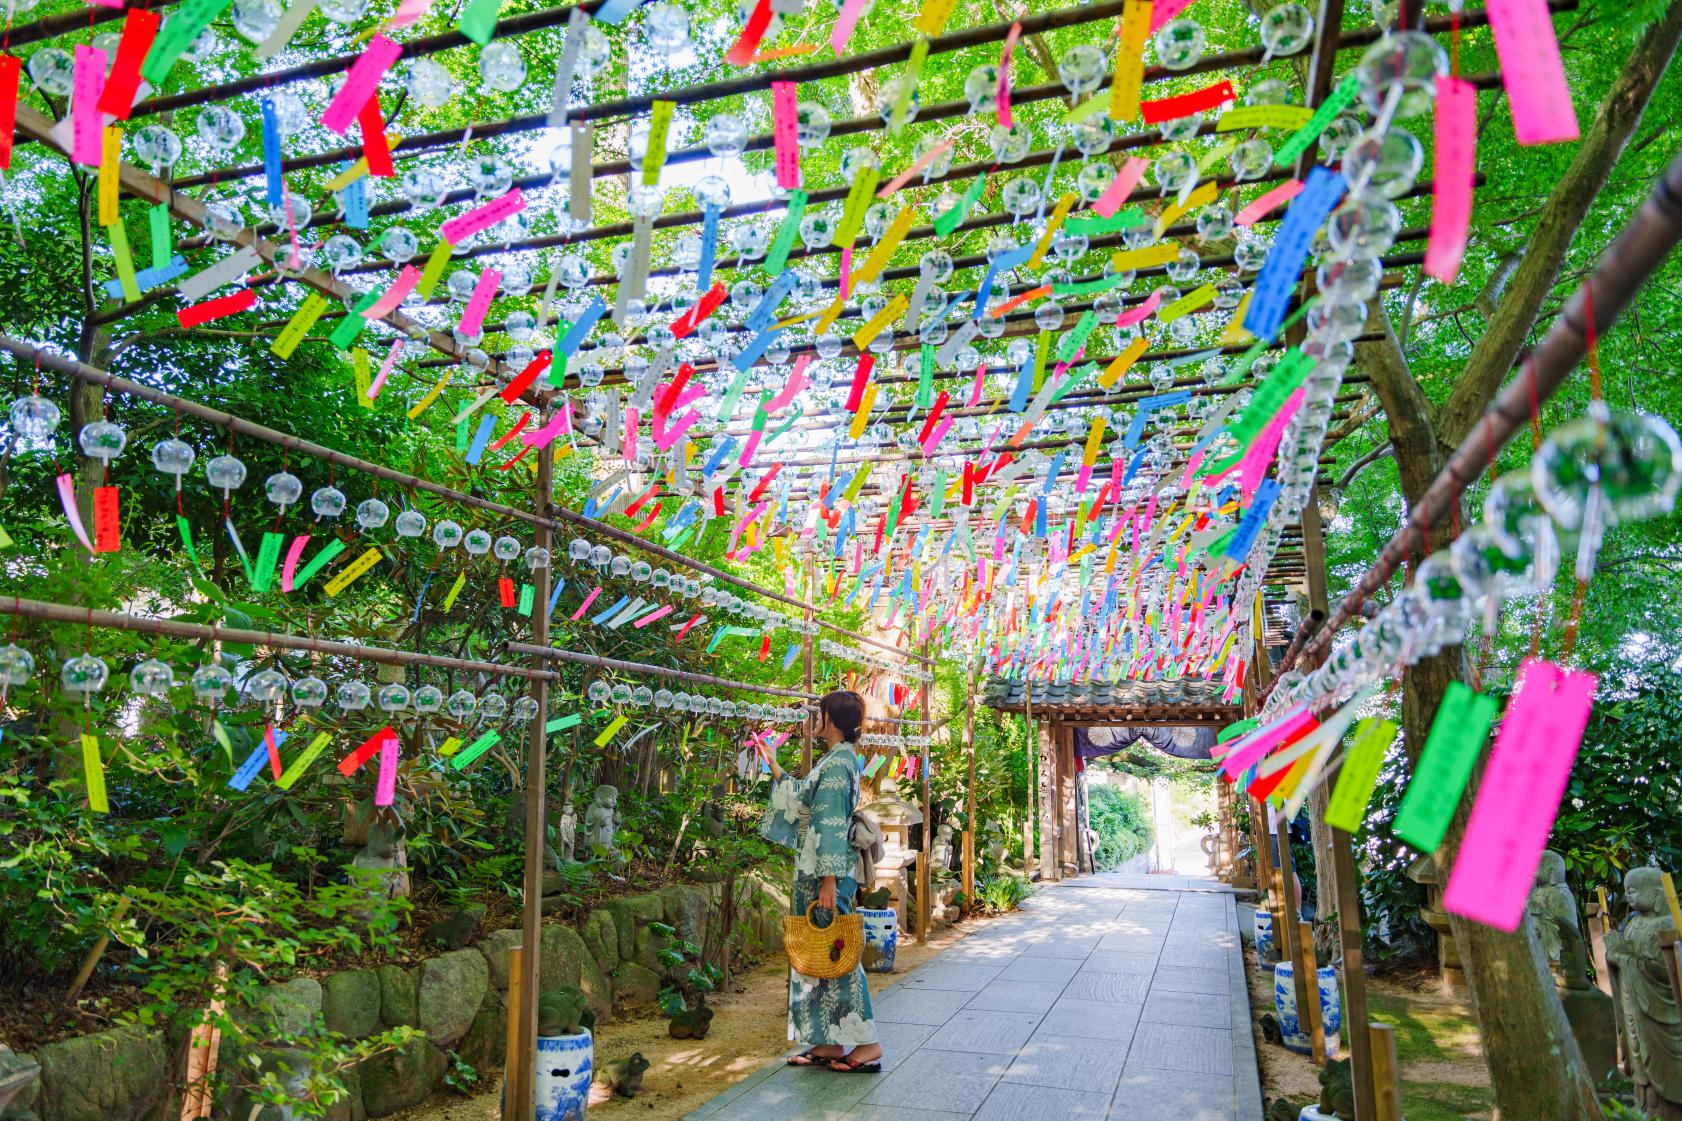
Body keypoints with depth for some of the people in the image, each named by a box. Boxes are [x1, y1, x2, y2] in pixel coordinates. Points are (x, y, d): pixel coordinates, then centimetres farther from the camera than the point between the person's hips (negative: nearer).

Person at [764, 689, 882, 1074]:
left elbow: (833, 825, -21)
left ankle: (867, 1045, 5)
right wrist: (774, 768, 42)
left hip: (828, 871, -10)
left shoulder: (837, 762, -16)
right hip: (814, 872, 10)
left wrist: (829, 880, -23)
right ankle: (831, 1043, 19)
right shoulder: (839, 759, 14)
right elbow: (805, 795, 32)